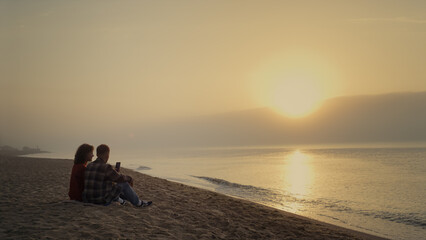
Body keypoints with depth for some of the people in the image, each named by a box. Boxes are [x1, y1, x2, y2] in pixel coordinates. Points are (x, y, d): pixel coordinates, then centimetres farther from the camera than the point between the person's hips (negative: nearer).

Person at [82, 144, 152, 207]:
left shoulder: (89, 166, 6)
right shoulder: (106, 167, -18)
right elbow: (120, 178, -5)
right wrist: (129, 178, 15)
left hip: (89, 199, 7)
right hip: (103, 200, -7)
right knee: (123, 184, 8)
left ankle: (118, 199, 46)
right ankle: (138, 202, 24)